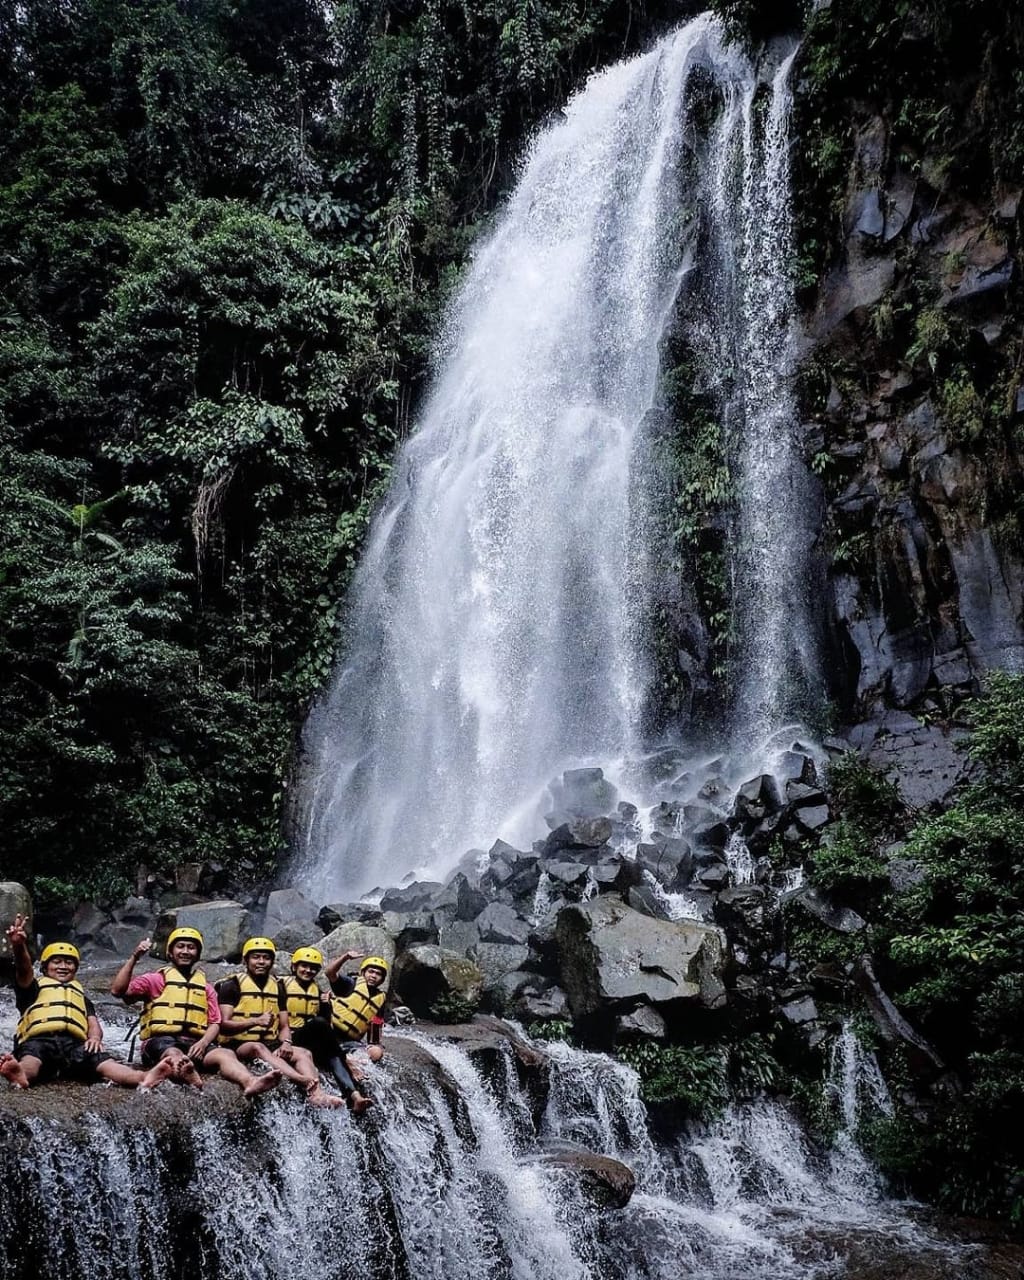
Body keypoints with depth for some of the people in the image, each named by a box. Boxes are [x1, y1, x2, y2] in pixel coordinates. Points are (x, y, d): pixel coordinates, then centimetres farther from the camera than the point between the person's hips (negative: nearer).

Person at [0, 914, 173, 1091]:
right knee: (30, 1061, -39)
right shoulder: (35, 987, 29)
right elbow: (24, 970, 7)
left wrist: (95, 1037, -6)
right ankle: (20, 1075, -74)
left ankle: (143, 1078, -59)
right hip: (38, 1040, -1)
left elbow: (93, 1024, 22)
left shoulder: (81, 995, 38)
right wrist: (19, 946, -17)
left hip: (74, 1043, 1)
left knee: (102, 1061, -31)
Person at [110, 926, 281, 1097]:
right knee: (174, 1055, -41)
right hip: (161, 1041, -3)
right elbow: (118, 990, 2)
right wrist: (133, 959, -8)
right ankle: (189, 1075, -75)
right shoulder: (156, 980, 16)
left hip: (195, 1043, 3)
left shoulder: (206, 987, 25)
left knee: (225, 1054, -31)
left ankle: (250, 1082, -61)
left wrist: (203, 1043, -6)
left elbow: (215, 1023, 16)